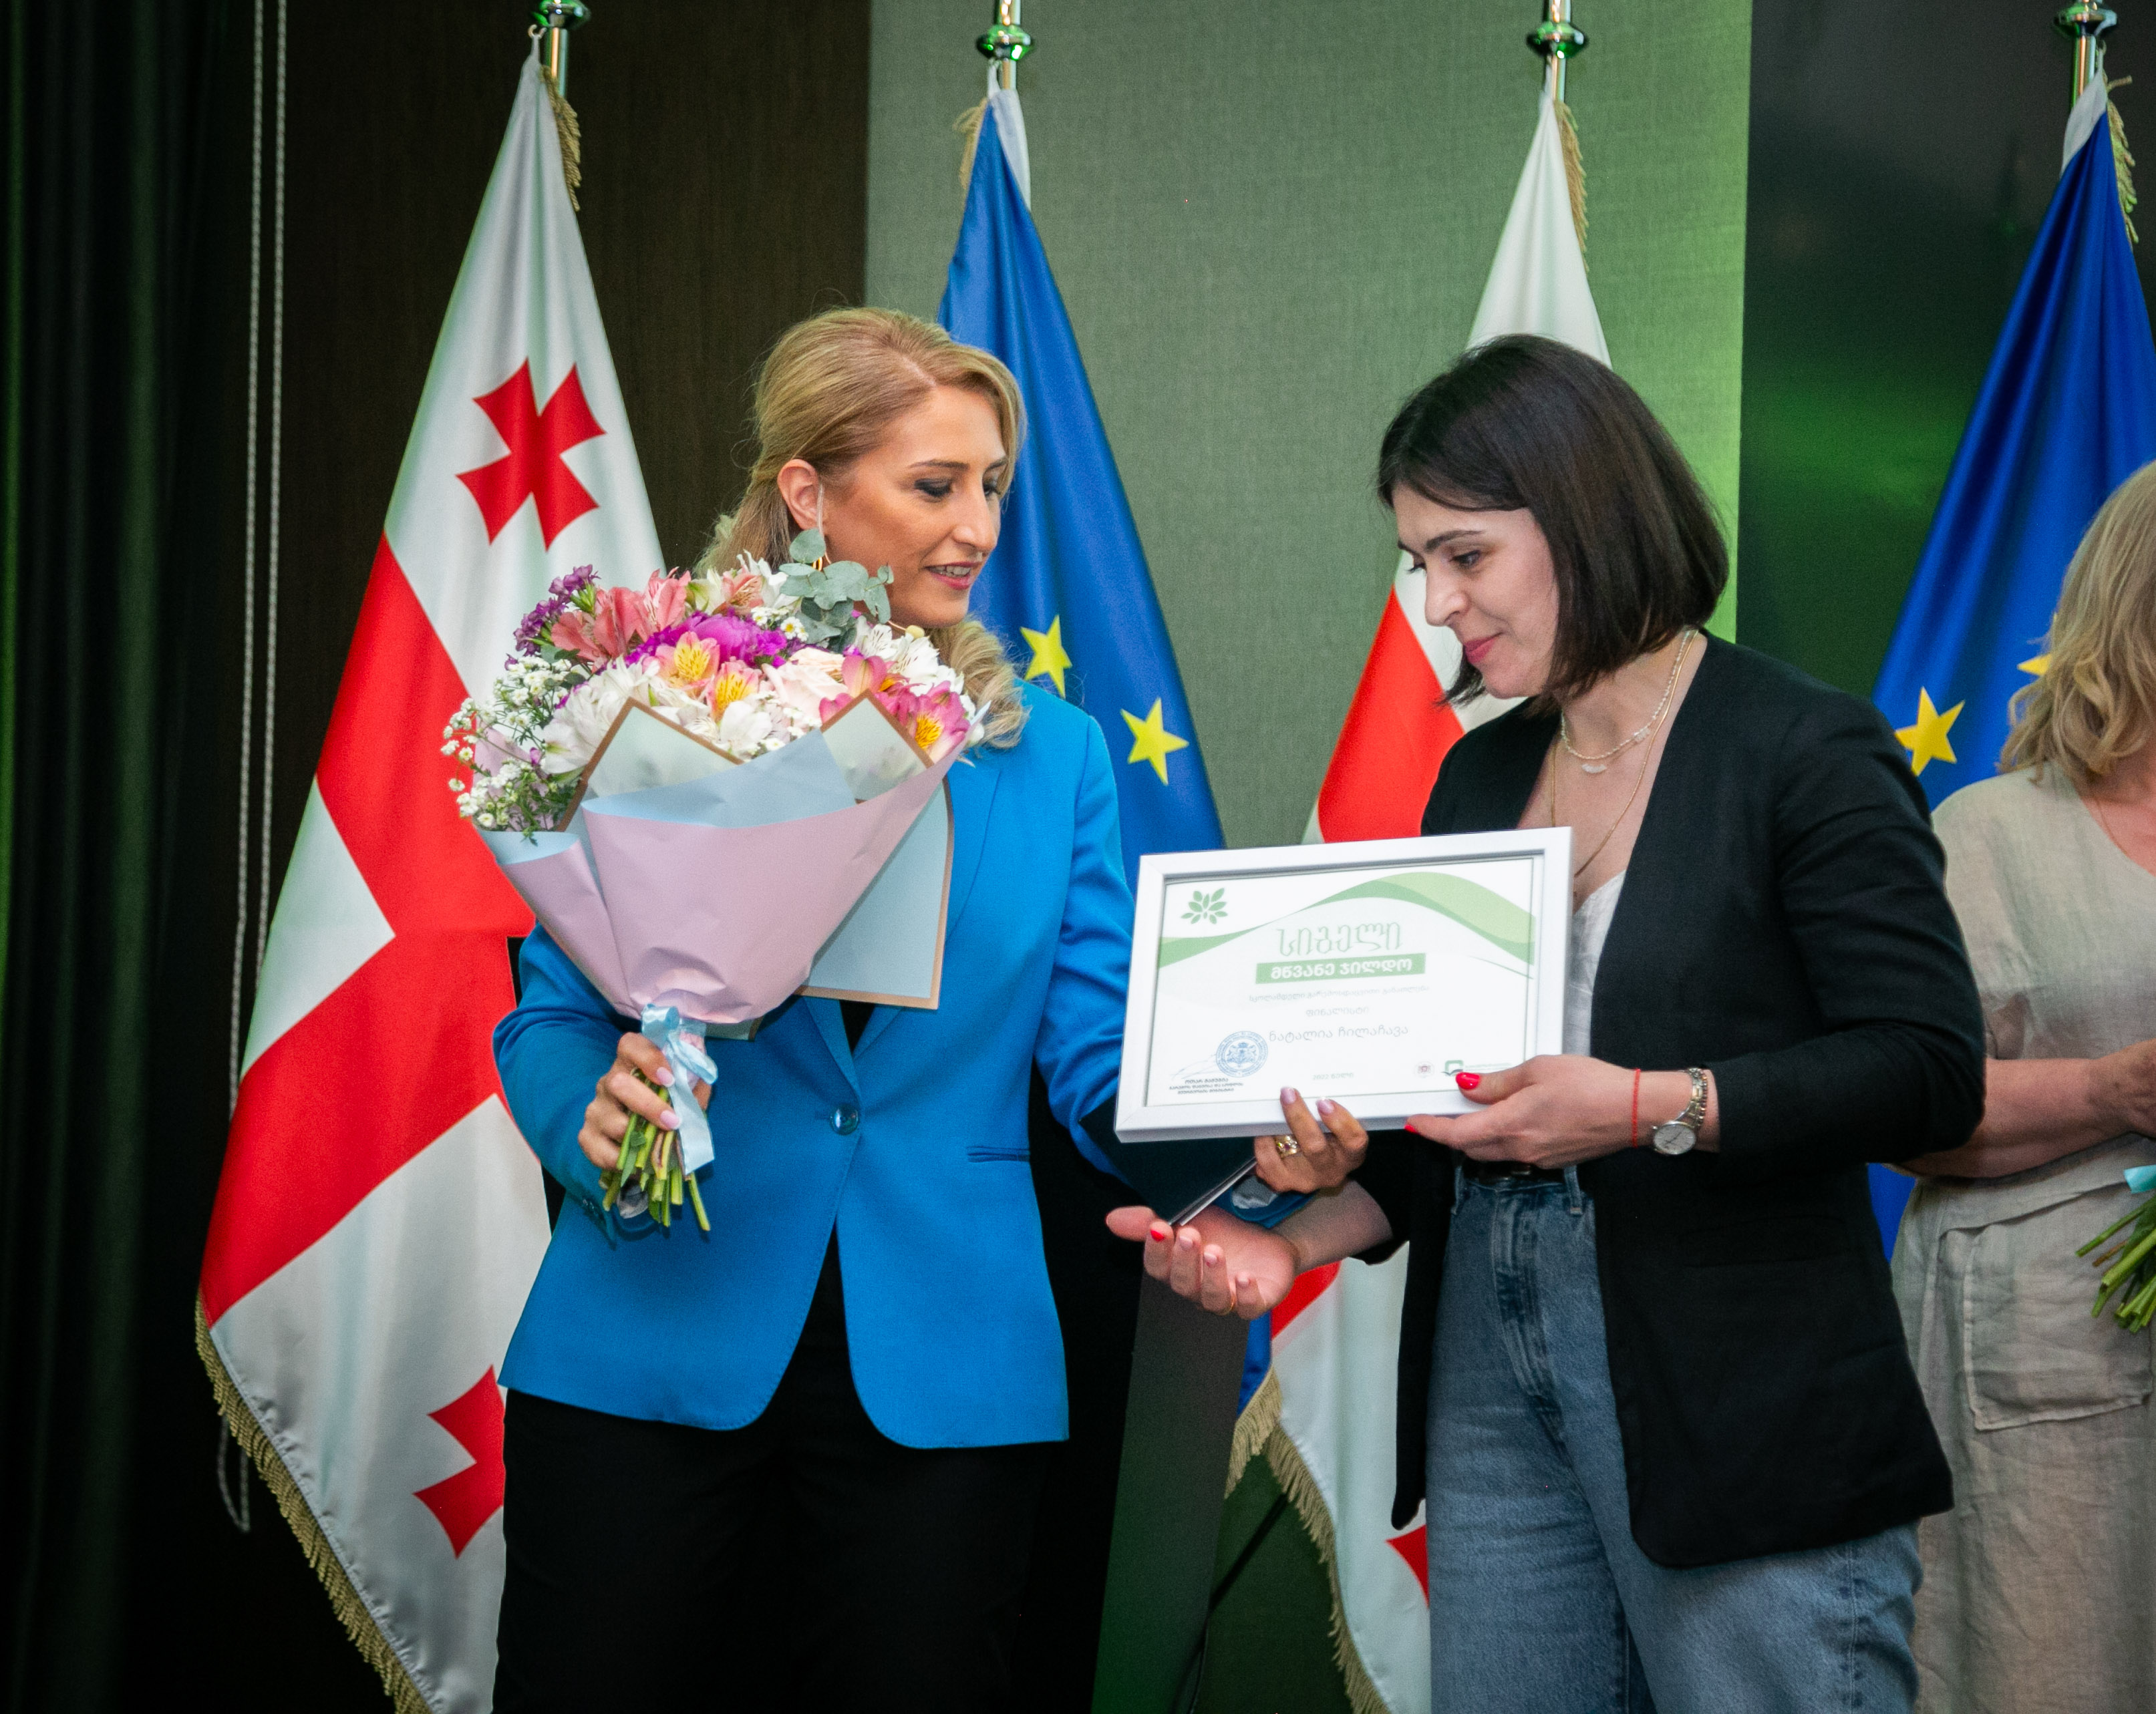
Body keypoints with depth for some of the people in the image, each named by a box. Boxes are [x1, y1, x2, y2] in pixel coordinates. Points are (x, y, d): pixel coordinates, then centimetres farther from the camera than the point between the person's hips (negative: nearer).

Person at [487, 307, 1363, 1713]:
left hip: (942, 1380, 2)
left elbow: (1101, 1056, 1)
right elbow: (551, 1018, 0)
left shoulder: (1053, 754, 6)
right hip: (654, 1351, -1)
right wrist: (594, 1118, -22)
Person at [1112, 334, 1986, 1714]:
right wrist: (1304, 1238, 1)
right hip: (1492, 1379, 6)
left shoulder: (1805, 750, -5)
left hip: (1740, 1402, -6)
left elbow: (1933, 1071, -12)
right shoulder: (1479, 780, 15)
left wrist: (1651, 1108, -23)